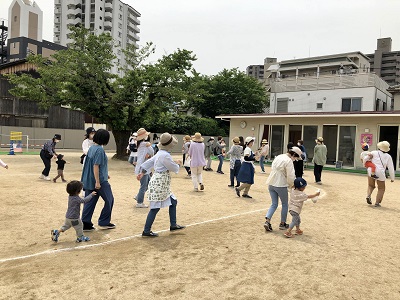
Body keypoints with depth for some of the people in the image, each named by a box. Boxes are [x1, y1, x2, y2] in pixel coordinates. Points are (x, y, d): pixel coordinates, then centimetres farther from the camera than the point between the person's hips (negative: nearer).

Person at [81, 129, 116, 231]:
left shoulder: (92, 148, 11)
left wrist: (105, 175, 27)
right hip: (100, 181, -8)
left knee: (89, 202, 11)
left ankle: (85, 224, 13)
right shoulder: (100, 150, -17)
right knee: (109, 200, 8)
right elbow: (95, 166, -22)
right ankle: (104, 222, 17)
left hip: (89, 180, 8)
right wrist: (97, 181, -23)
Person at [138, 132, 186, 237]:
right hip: (159, 184, -10)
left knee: (173, 202, 16)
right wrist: (178, 163, 9)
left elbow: (149, 162, 14)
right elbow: (174, 168, -11)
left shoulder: (160, 153, 11)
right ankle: (146, 231, 5)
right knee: (155, 207, -4)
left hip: (163, 185, 10)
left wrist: (142, 173, 15)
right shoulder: (165, 155, -19)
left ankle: (173, 225, 26)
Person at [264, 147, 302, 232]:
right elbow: (290, 176, -19)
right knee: (285, 204, 14)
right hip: (281, 185, -7)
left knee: (274, 204, 14)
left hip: (271, 184, 7)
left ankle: (267, 221, -1)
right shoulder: (289, 161, -15)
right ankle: (282, 223, 23)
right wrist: (291, 184, 2)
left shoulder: (278, 157, 11)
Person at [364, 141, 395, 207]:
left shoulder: (374, 153, 1)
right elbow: (391, 168, 3)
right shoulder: (388, 157, 3)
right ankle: (377, 203, 8)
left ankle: (368, 196, -3)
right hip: (380, 174, -1)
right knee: (381, 189, 16)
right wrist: (392, 178, 11)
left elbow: (365, 159, -1)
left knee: (371, 186, 22)